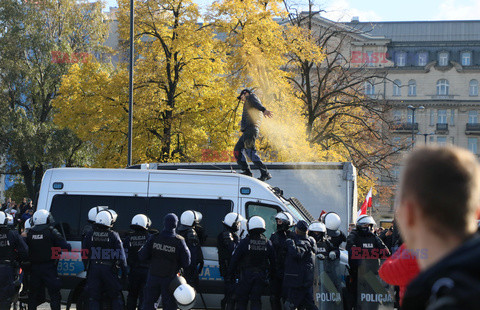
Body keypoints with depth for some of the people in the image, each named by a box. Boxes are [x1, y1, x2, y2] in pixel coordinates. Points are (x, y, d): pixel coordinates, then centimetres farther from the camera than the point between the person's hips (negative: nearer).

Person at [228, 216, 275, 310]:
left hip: (246, 275, -3)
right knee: (256, 300, 7)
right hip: (261, 276, 3)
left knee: (241, 300, 8)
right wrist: (272, 273, 19)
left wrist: (230, 273, 4)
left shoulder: (244, 242, -9)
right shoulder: (267, 243, 1)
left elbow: (235, 259, -6)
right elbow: (273, 261, 7)